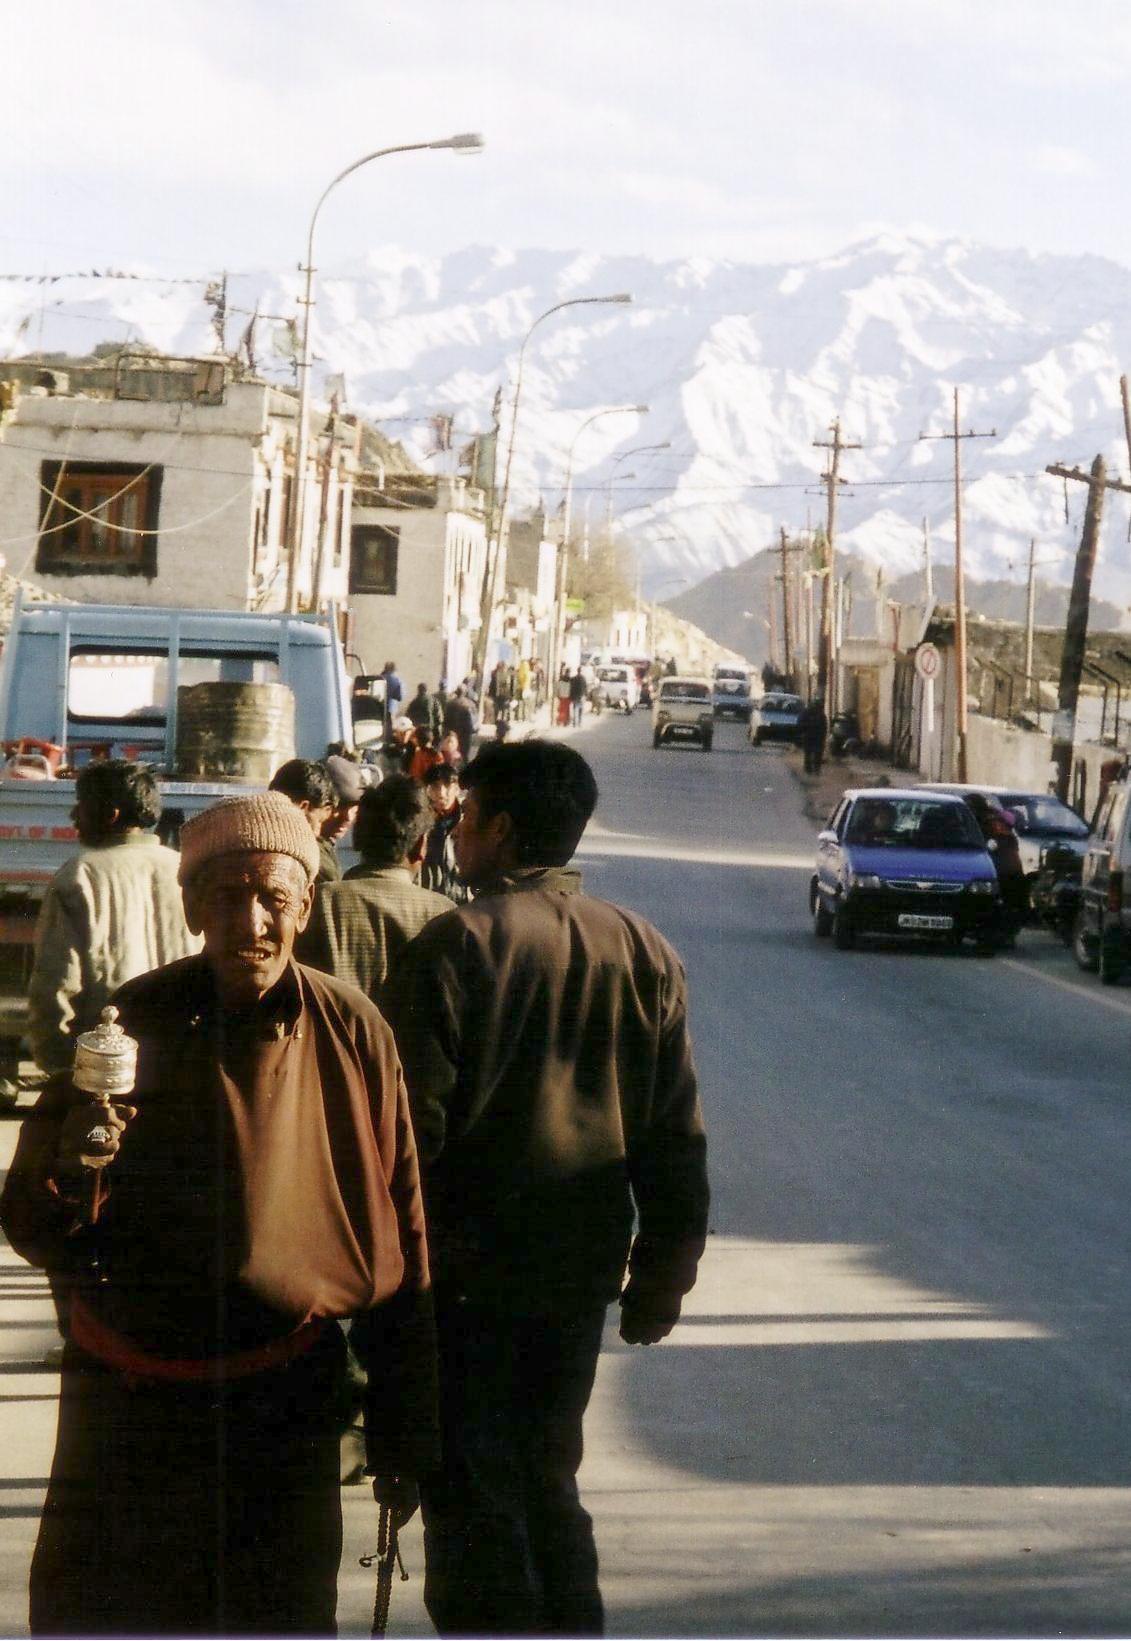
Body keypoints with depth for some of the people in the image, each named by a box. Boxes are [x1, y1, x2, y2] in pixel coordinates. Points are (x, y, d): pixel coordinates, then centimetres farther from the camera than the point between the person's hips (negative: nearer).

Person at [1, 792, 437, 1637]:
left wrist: (403, 1438, 3)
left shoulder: (354, 1037, -5)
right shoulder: (129, 1024, -4)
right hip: (127, 1401, 1)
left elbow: (402, 1247, 1)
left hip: (282, 1408, -1)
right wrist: (69, 1176, -24)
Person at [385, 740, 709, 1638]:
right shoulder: (644, 952, 5)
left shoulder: (456, 943, -11)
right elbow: (677, 1135, 8)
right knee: (548, 1484, 20)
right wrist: (663, 1271, 14)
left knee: (472, 1500, 1)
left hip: (468, 1269, -6)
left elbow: (408, 1124, -13)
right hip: (579, 1275, 6)